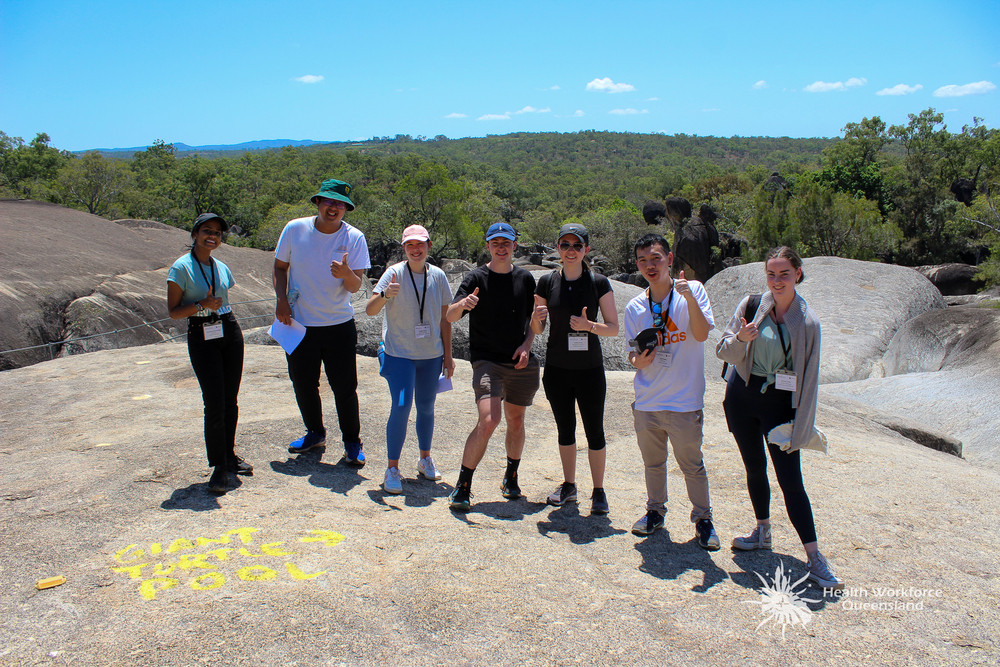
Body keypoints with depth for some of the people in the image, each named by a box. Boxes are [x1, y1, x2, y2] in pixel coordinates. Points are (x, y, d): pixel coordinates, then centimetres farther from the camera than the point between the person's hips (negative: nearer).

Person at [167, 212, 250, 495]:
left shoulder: (222, 268, 12)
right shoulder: (181, 267, -5)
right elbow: (173, 311, -6)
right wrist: (202, 305, -20)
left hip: (230, 331, 5)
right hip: (201, 337, -5)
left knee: (230, 400, 8)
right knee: (214, 403, -9)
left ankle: (229, 455, 23)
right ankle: (219, 467, 1)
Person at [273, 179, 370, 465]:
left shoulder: (354, 237, -8)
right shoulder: (295, 229, -4)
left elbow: (356, 285, -12)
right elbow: (280, 267, 9)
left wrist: (347, 274, -34)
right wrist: (282, 299, -5)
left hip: (339, 325, -2)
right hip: (299, 323, 2)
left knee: (345, 388, 0)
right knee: (303, 384, 13)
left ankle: (352, 442, 19)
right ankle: (315, 433, 37)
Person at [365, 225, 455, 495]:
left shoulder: (438, 276, 2)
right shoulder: (394, 273, -8)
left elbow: (444, 319, 9)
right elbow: (370, 310, -15)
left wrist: (448, 355, 9)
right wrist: (385, 295, -36)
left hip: (431, 355, 3)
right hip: (399, 353, -3)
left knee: (426, 407, 12)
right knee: (401, 406, -11)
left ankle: (425, 458, 32)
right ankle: (392, 468, 2)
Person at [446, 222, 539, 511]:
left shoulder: (525, 278, 8)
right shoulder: (476, 278, -3)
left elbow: (535, 319, 16)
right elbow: (450, 316, -13)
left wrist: (526, 345, -2)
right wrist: (462, 304, -36)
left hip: (521, 362, 4)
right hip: (487, 361, -4)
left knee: (515, 421, 13)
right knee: (488, 421, -18)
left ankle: (511, 477, 35)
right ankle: (463, 485, -4)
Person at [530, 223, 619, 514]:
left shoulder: (599, 283, -4)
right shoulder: (547, 282, 1)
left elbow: (614, 327, -4)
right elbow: (537, 329, 7)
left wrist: (589, 325, -21)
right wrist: (536, 318, -16)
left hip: (589, 370, -2)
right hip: (556, 370, 2)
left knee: (595, 431, 2)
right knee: (565, 429, 14)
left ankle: (599, 491, 17)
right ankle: (569, 485, 29)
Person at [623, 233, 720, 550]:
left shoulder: (692, 290, -5)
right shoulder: (635, 307, 4)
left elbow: (701, 334, -17)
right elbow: (634, 353, 10)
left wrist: (689, 298, -29)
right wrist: (637, 360, -13)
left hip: (684, 401, -3)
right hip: (646, 400, 4)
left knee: (692, 465, 6)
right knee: (653, 462, 17)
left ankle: (703, 518, 26)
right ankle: (655, 511, 37)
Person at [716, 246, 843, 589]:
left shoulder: (807, 321, -8)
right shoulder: (751, 305, -3)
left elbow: (809, 377, -4)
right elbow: (724, 352, -1)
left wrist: (801, 423, -6)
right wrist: (739, 339, -23)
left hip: (780, 402, -3)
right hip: (742, 396, 3)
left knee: (790, 478, -7)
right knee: (754, 467, 15)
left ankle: (814, 557, 0)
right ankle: (762, 532, 35)